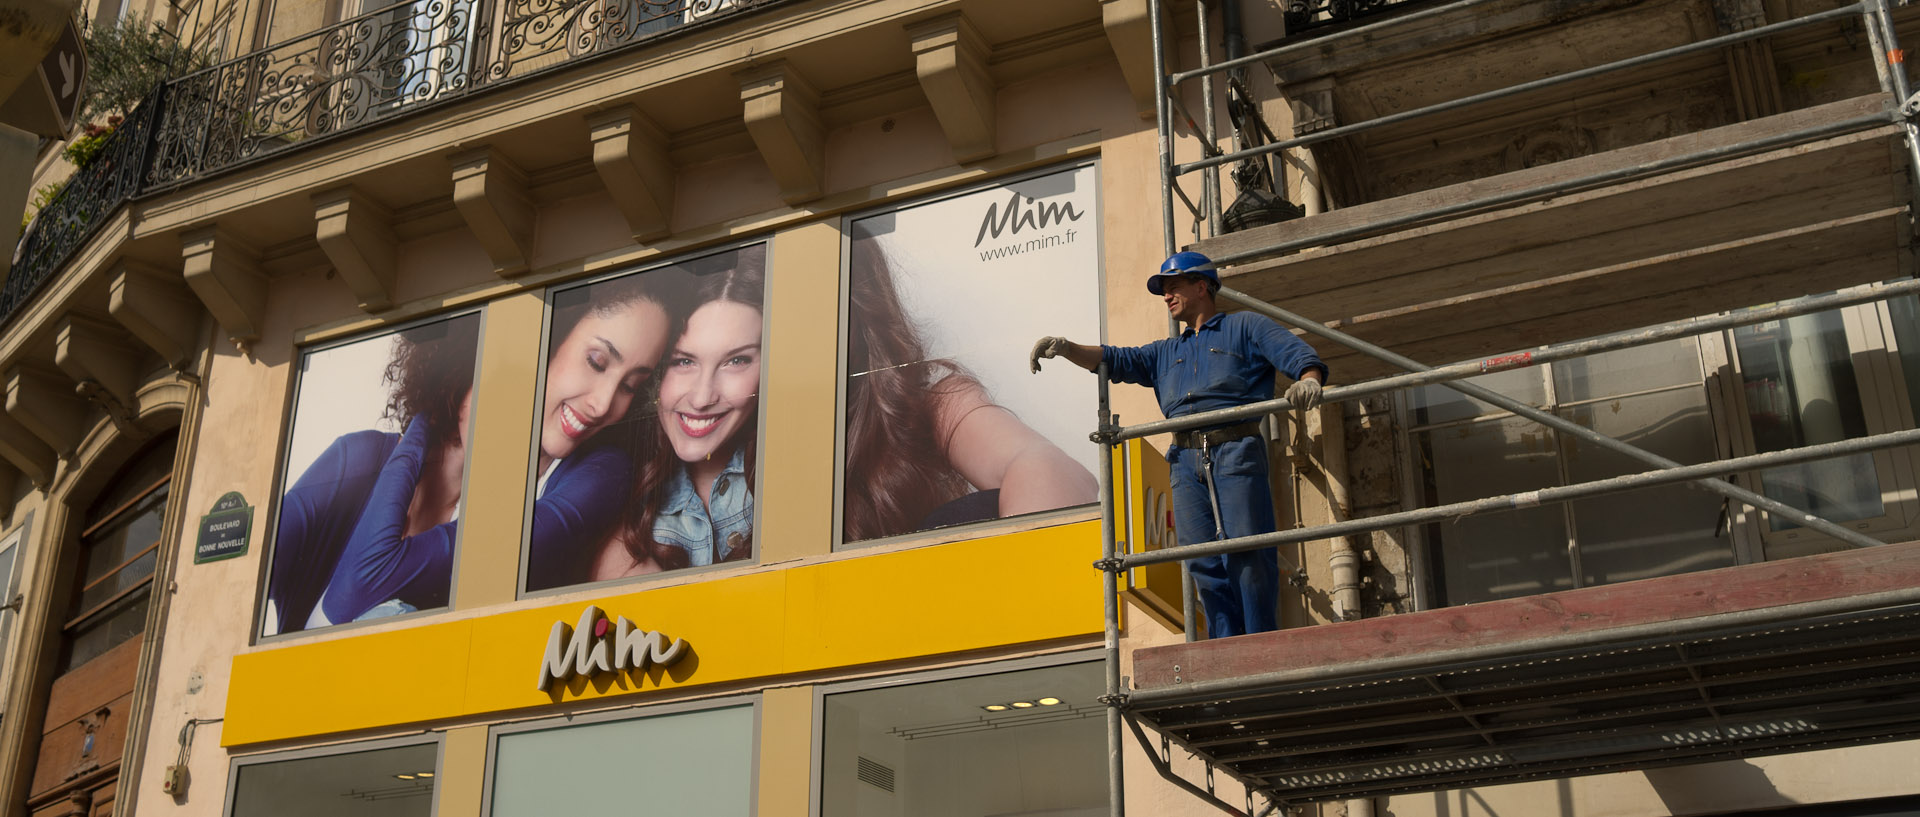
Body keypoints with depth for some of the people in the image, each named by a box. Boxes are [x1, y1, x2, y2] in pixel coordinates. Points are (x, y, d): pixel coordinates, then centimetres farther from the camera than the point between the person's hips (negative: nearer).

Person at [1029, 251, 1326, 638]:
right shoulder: (1166, 353, 32)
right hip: (1187, 462, 5)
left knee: (1249, 554, -12)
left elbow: (1298, 353, 2)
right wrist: (1065, 348, 4)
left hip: (1236, 451, -5)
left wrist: (1308, 379, -21)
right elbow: (1112, 360, 22)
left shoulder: (1244, 327, 16)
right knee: (1204, 563, -3)